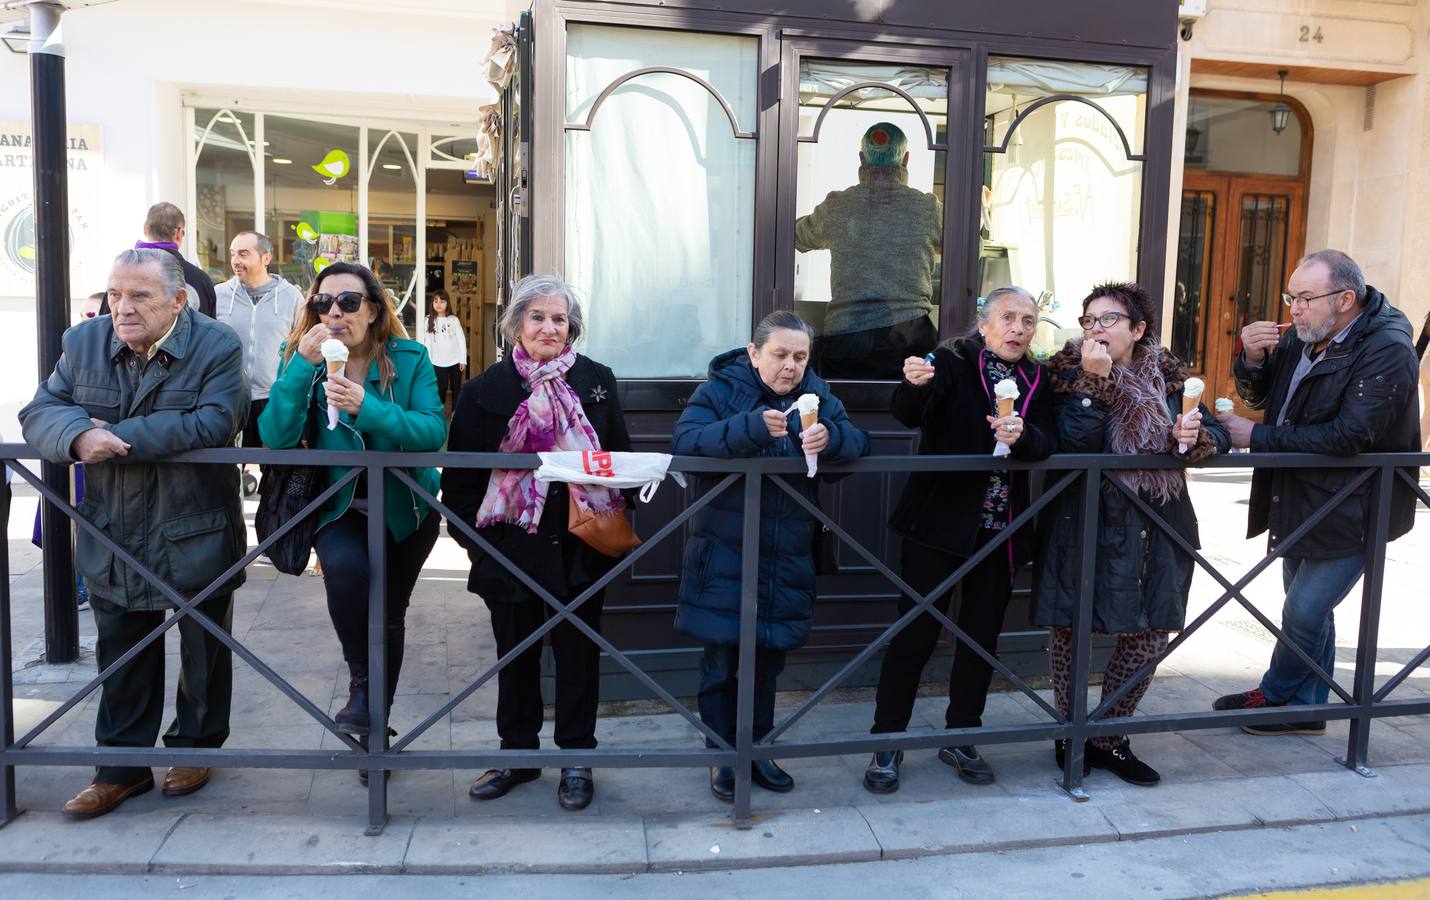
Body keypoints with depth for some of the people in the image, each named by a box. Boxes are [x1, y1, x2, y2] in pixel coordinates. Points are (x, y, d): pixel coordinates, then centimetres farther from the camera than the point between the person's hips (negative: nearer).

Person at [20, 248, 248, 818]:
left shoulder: (217, 347, -13)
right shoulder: (84, 343, 1)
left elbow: (212, 424, -26)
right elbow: (39, 412, -4)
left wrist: (115, 437, -26)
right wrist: (79, 434, -28)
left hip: (196, 536, -4)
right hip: (112, 538, 4)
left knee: (203, 651, 13)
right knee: (121, 658, 14)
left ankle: (195, 746, 33)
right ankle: (123, 766, 28)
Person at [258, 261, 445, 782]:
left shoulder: (409, 358, -9)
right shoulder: (299, 357, -6)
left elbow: (434, 431, -22)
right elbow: (275, 437, -18)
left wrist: (368, 407, -35)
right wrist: (303, 366, -27)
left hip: (404, 508, 1)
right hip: (338, 506, 0)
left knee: (390, 615, 11)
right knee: (347, 567, -33)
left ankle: (374, 726, 33)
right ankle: (361, 681, -8)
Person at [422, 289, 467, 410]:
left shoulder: (454, 319, -2)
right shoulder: (429, 320, -1)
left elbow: (461, 339, 0)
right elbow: (427, 342, 0)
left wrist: (463, 359, -4)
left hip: (455, 360, 0)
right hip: (438, 362, 0)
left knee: (456, 387, 7)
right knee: (441, 388, 4)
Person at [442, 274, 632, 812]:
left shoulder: (596, 382, 4)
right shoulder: (488, 388, 1)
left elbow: (621, 459, 7)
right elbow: (462, 471, 2)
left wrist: (615, 525, 0)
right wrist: (472, 534, -4)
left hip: (580, 544, 0)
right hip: (513, 543, 0)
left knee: (577, 651, 9)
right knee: (515, 652, 13)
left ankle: (577, 759, 24)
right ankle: (518, 753, 30)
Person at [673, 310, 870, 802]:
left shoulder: (818, 395, 6)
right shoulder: (719, 391, -6)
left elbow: (857, 441, -5)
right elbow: (685, 441, -21)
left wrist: (830, 438, -28)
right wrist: (750, 428, -35)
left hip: (787, 556, 4)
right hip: (724, 553, -3)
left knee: (769, 655, 15)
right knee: (721, 656, 5)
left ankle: (756, 747, 33)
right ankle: (722, 756, 23)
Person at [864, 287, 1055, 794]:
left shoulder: (1035, 380, 9)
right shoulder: (954, 361, -6)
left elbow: (1048, 443, -3)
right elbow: (909, 414, -21)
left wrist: (1022, 435, -25)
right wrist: (914, 385, -43)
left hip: (999, 530, 5)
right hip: (939, 522, -5)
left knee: (982, 635, 13)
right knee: (916, 632, -1)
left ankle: (960, 737, 29)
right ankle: (887, 744, 12)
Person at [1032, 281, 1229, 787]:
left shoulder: (1169, 378, 7)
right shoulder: (1068, 374, -3)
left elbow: (1218, 436, 5)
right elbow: (1075, 445, -18)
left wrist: (1196, 437, -17)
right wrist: (1095, 379, -24)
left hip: (1157, 527, 4)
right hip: (1086, 526, -3)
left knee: (1149, 633, 9)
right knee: (1070, 628, 4)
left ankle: (1110, 738, 27)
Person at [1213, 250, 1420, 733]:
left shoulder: (1387, 349, -19)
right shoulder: (1301, 336, 3)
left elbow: (1348, 436, -27)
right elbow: (1257, 396, 11)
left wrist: (1257, 437, -24)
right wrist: (1252, 359, -11)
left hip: (1349, 512, -7)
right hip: (1297, 503, 8)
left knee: (1304, 613, -2)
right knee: (1311, 610, 18)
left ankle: (1276, 695, 21)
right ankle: (1307, 709, 31)